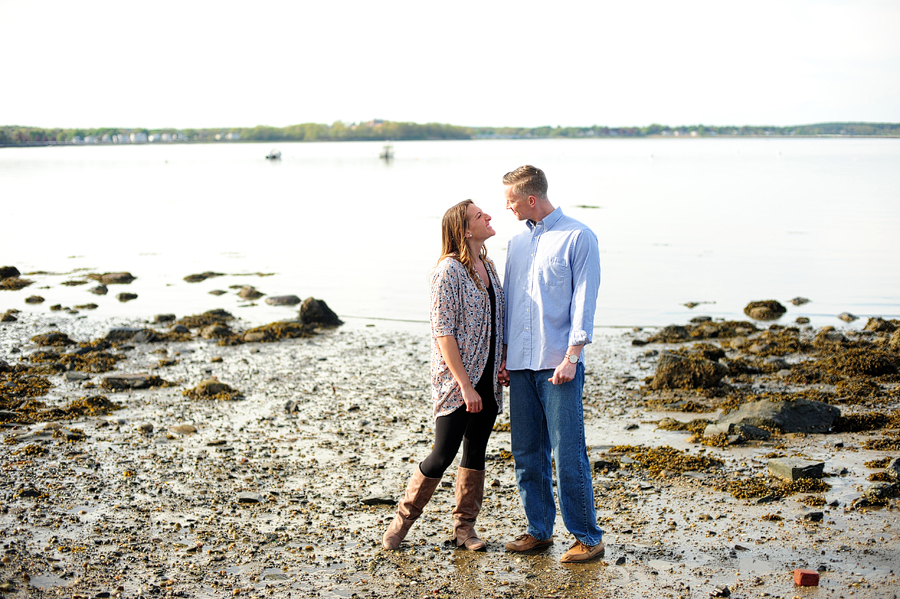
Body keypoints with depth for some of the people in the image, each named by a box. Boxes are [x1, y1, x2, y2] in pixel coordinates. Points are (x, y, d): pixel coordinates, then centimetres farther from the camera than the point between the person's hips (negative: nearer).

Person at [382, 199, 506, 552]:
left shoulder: (488, 267, 11)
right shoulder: (449, 271, -13)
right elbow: (443, 332, -17)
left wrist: (502, 364, 7)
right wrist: (465, 384, -20)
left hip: (488, 381, 7)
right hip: (457, 381, -7)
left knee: (476, 452, 10)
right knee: (443, 455, -4)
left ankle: (464, 526, 20)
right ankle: (403, 519, 13)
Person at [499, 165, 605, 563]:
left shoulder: (578, 238, -3)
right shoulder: (517, 243, 16)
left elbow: (583, 301, -8)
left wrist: (572, 356, -15)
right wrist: (503, 352, 16)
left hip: (558, 364, -6)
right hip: (521, 365, 6)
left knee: (568, 453, -6)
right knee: (527, 453, 9)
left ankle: (587, 537, 3)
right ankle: (539, 530, 20)